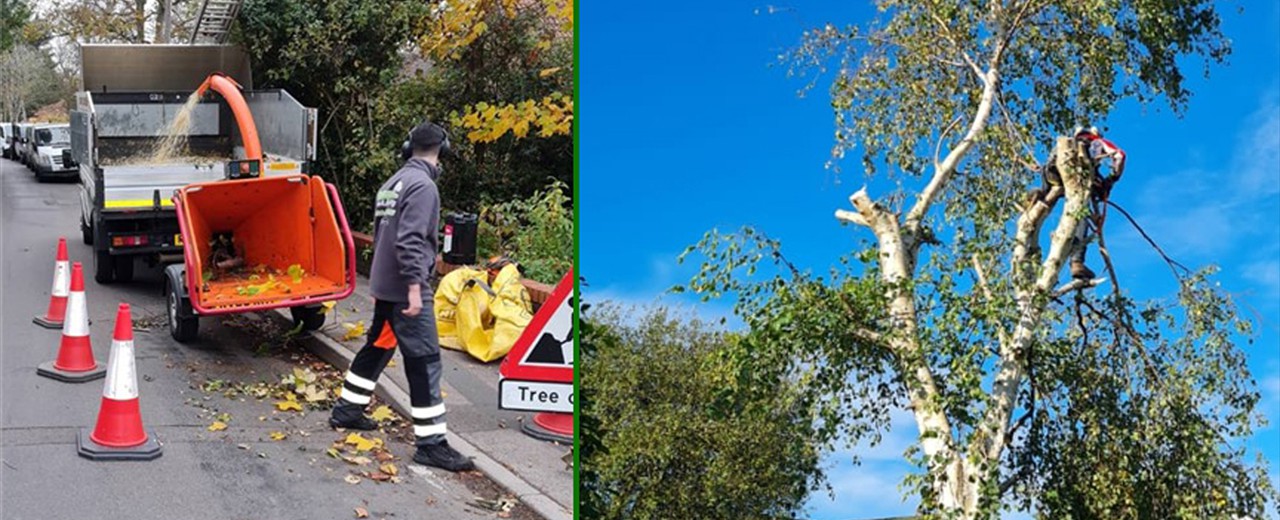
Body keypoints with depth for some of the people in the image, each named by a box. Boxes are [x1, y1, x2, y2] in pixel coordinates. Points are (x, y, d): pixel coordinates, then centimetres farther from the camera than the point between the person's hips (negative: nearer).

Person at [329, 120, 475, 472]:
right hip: (404, 287, -10)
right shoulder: (423, 185, -15)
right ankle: (431, 442, -8)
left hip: (384, 284, 10)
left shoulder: (393, 183, 14)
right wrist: (414, 286, -25)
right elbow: (410, 240, -24)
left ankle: (347, 409, 34)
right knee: (425, 360, -8)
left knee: (377, 346, 23)